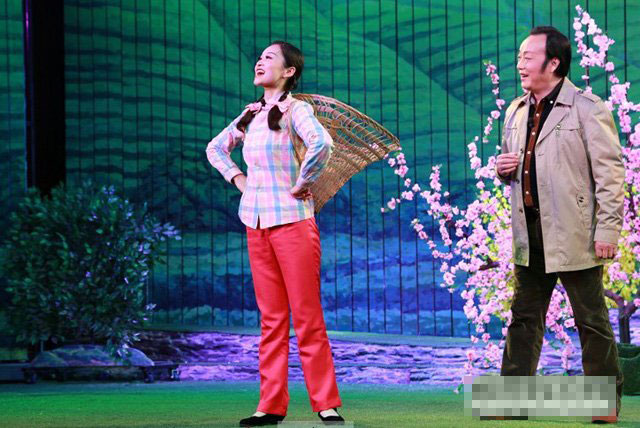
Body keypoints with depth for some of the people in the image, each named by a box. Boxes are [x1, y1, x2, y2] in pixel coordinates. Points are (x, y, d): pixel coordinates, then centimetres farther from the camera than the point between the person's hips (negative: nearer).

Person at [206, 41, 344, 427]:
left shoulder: (295, 109, -8)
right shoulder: (251, 115, 12)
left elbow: (322, 144, -28)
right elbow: (216, 148, 28)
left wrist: (302, 182, -18)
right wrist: (237, 178, 13)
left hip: (292, 221, -7)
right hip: (257, 224, 7)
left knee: (307, 317, -5)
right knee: (271, 319, 7)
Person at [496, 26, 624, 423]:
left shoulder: (587, 109, -8)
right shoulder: (516, 112, 13)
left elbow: (610, 173, -11)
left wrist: (608, 229, -16)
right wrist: (504, 168, 2)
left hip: (574, 235, -7)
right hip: (531, 235, 7)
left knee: (592, 321, 1)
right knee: (524, 318, 9)